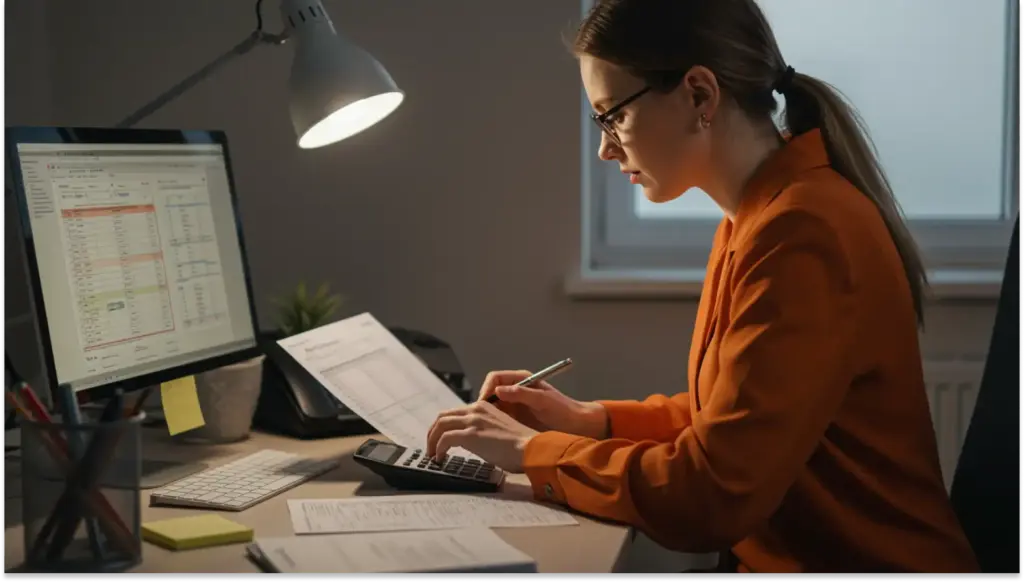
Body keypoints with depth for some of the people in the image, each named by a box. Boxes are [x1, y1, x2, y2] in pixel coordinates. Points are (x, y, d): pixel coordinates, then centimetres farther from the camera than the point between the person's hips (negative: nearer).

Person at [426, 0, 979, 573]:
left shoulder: (800, 236, -22)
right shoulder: (758, 215, 6)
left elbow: (711, 495, -22)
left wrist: (533, 451, -11)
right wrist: (591, 421, 4)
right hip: (787, 551, 7)